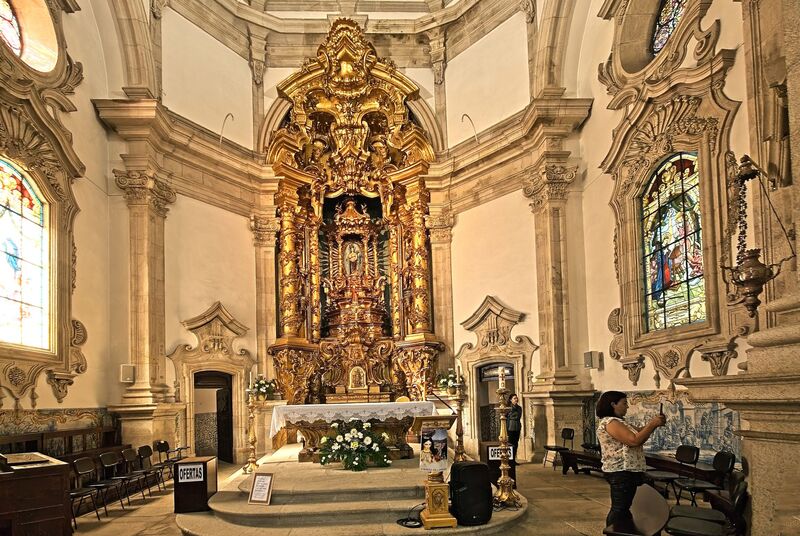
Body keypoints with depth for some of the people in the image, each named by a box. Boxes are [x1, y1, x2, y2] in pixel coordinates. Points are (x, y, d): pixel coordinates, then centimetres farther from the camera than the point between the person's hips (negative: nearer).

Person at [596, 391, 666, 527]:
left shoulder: (618, 421, 17)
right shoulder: (610, 422, -17)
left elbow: (639, 435, 16)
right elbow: (634, 440, -24)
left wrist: (653, 424, 1)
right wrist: (652, 424, -16)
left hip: (626, 472, 11)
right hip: (621, 473, -11)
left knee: (623, 509, 16)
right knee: (619, 510, -7)